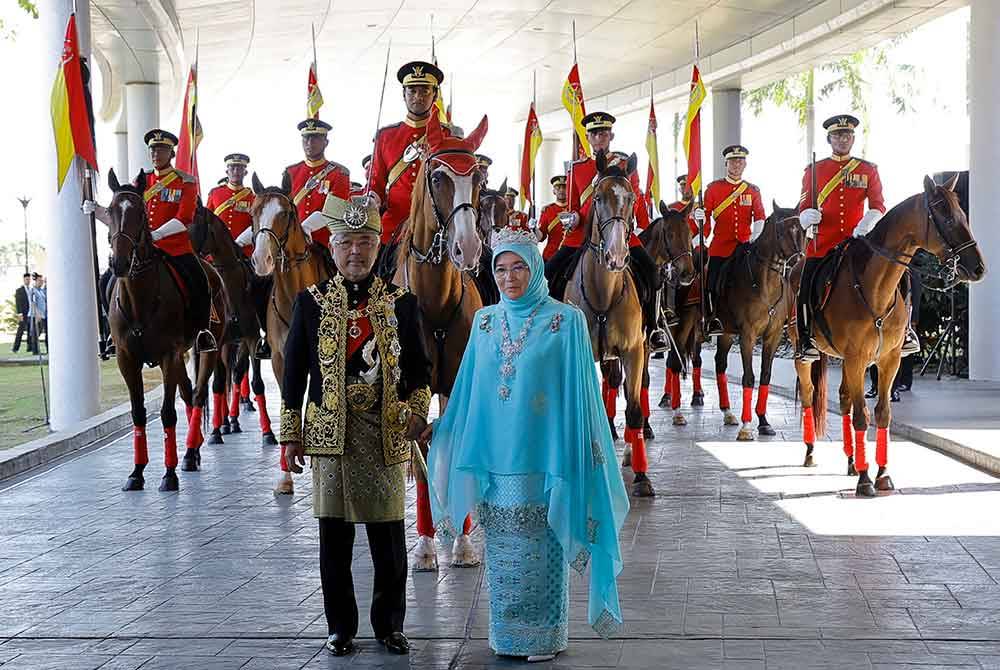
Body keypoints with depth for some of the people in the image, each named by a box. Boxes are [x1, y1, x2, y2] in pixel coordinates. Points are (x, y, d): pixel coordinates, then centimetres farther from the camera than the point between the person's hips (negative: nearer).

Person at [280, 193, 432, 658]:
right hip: (331, 432, 0)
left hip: (387, 433, 1)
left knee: (389, 538, 5)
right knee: (335, 537, 5)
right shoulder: (311, 302, 3)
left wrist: (418, 410, -9)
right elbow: (294, 373, 5)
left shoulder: (401, 303, 5)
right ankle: (340, 627, 18)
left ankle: (390, 625, 20)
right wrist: (291, 436, 2)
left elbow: (419, 367, 9)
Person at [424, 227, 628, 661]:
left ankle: (544, 638, 13)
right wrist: (441, 429, 13)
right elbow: (470, 389, 15)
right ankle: (508, 636, 21)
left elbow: (577, 395, -4)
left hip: (542, 458, -4)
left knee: (541, 551, 1)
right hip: (495, 458, 4)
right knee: (501, 553, 9)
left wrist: (574, 456, -7)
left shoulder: (565, 321, -4)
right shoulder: (485, 321, 9)